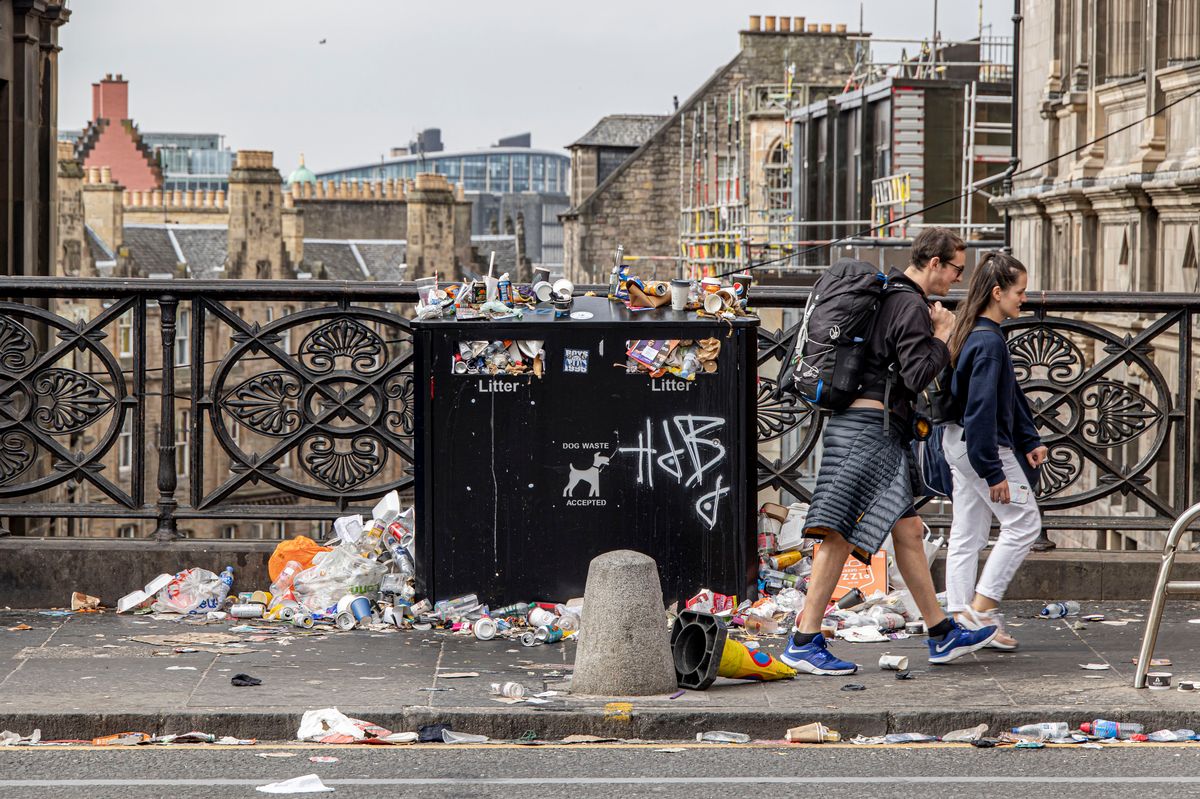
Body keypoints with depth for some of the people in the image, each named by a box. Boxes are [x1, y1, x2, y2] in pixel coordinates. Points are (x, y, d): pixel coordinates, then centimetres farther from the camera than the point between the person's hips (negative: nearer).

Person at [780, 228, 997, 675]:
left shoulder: (891, 299, 19)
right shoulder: (911, 307, -11)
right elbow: (917, 376, -17)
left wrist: (930, 333, 16)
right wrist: (942, 339, -3)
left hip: (868, 426, 11)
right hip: (872, 425, -11)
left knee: (907, 530, 13)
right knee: (841, 534, -11)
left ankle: (942, 636, 19)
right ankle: (804, 643, -12)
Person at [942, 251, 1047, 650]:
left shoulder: (972, 334, 11)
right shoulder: (989, 341, -20)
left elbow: (1010, 395, 20)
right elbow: (982, 409, -23)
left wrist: (1030, 440, 18)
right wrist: (993, 471, -22)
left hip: (959, 443, 10)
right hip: (982, 446, -10)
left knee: (967, 534, 11)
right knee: (1023, 522, -1)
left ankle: (961, 617, 13)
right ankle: (982, 607, -2)